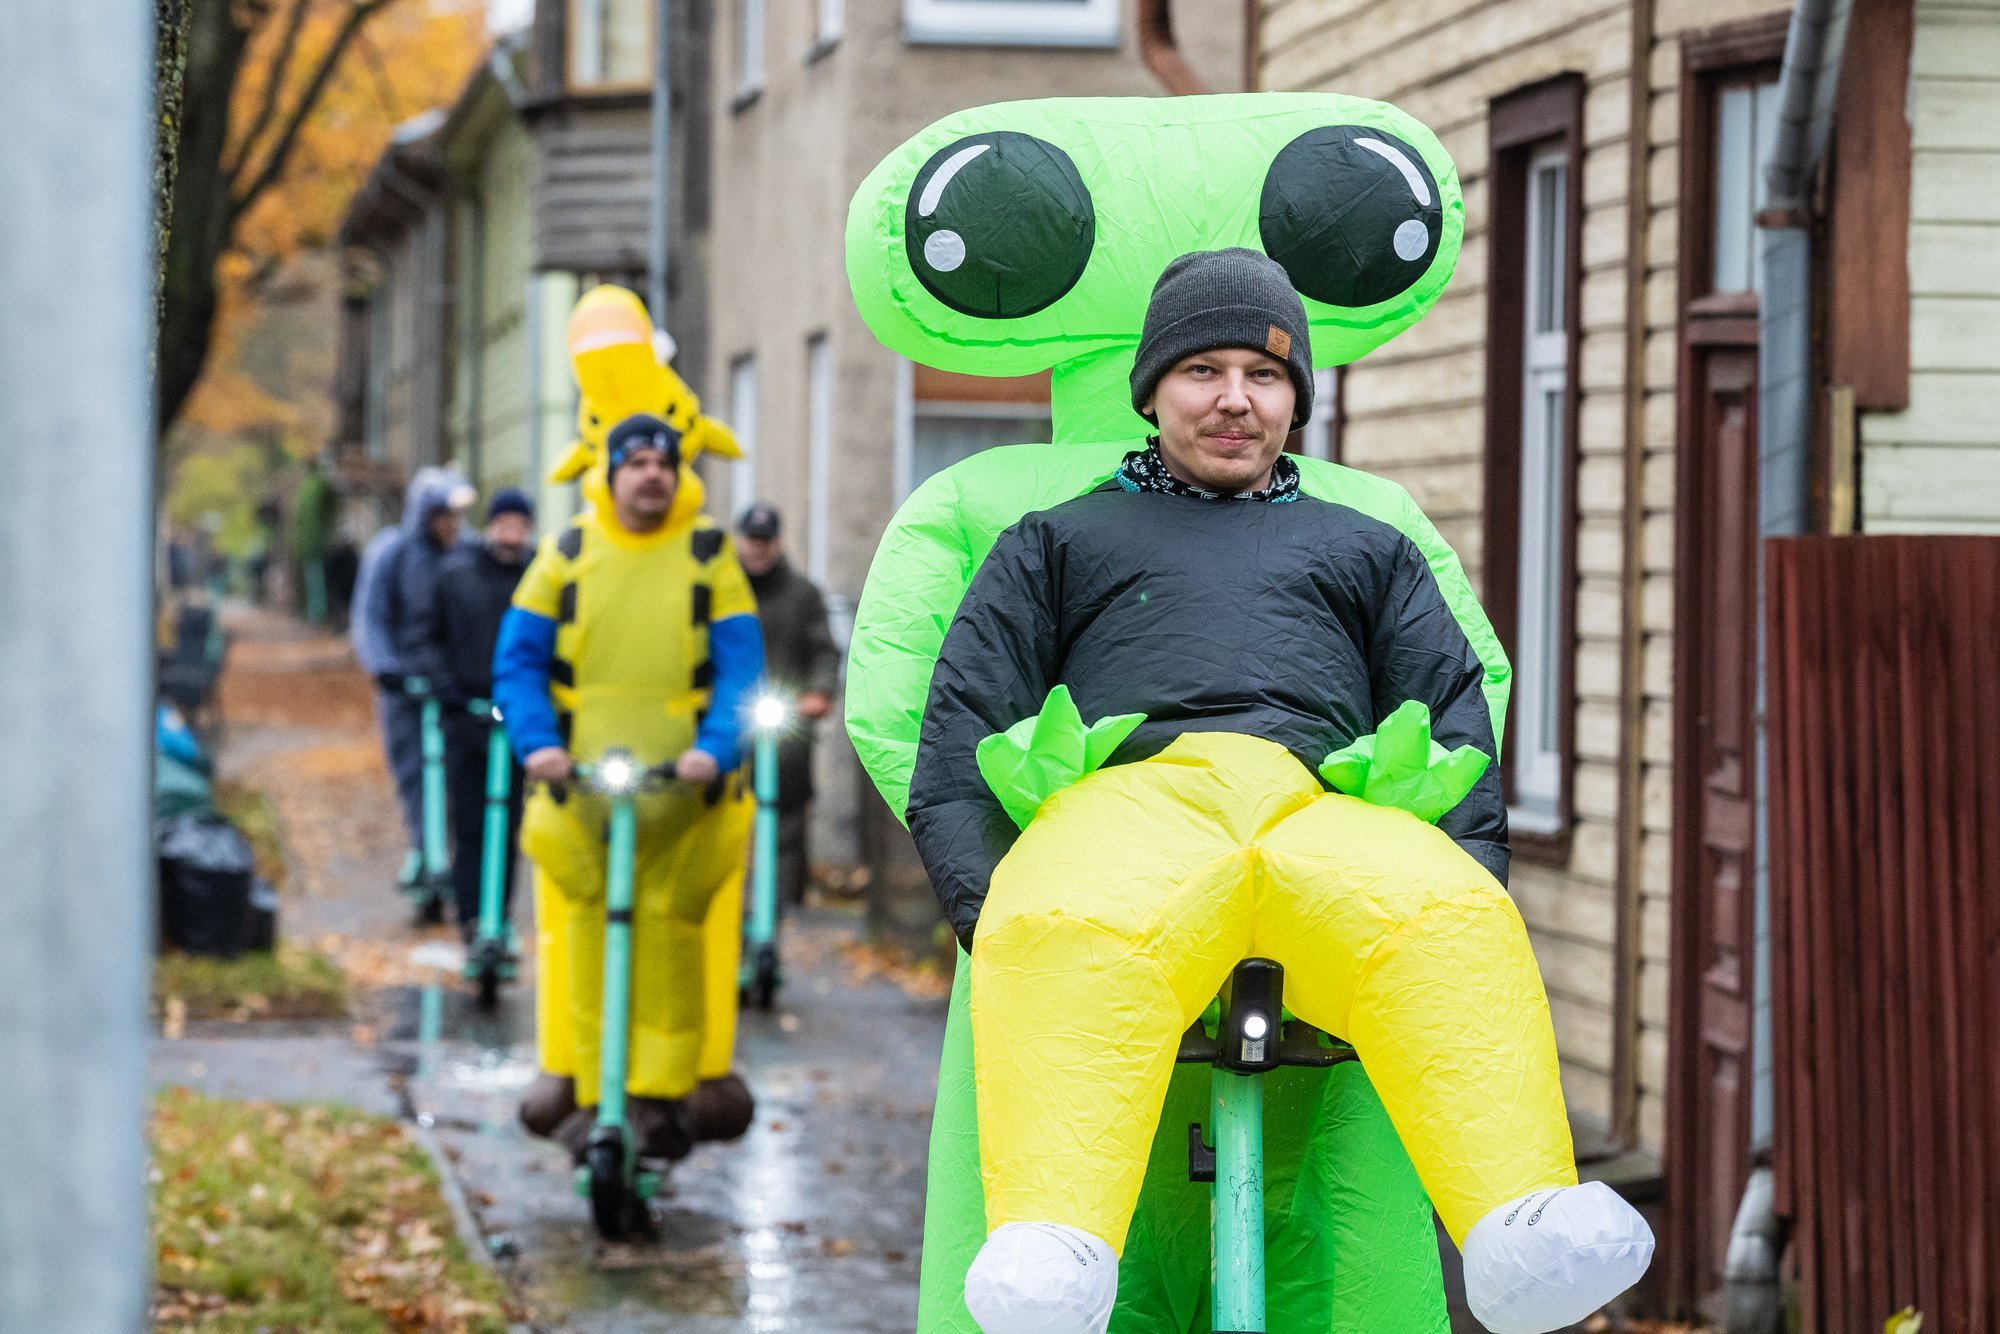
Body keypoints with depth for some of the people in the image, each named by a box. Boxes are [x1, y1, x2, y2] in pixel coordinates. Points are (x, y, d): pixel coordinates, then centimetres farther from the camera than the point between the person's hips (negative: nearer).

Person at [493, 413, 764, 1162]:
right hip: (580, 779, 1)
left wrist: (715, 747, -16)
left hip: (683, 784, -1)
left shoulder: (709, 556, 7)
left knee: (669, 928, -3)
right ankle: (588, 1091, 5)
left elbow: (740, 667, 1)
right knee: (589, 928, 1)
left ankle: (663, 1092, 0)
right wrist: (536, 741, -10)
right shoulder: (567, 554, 9)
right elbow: (518, 659, 7)